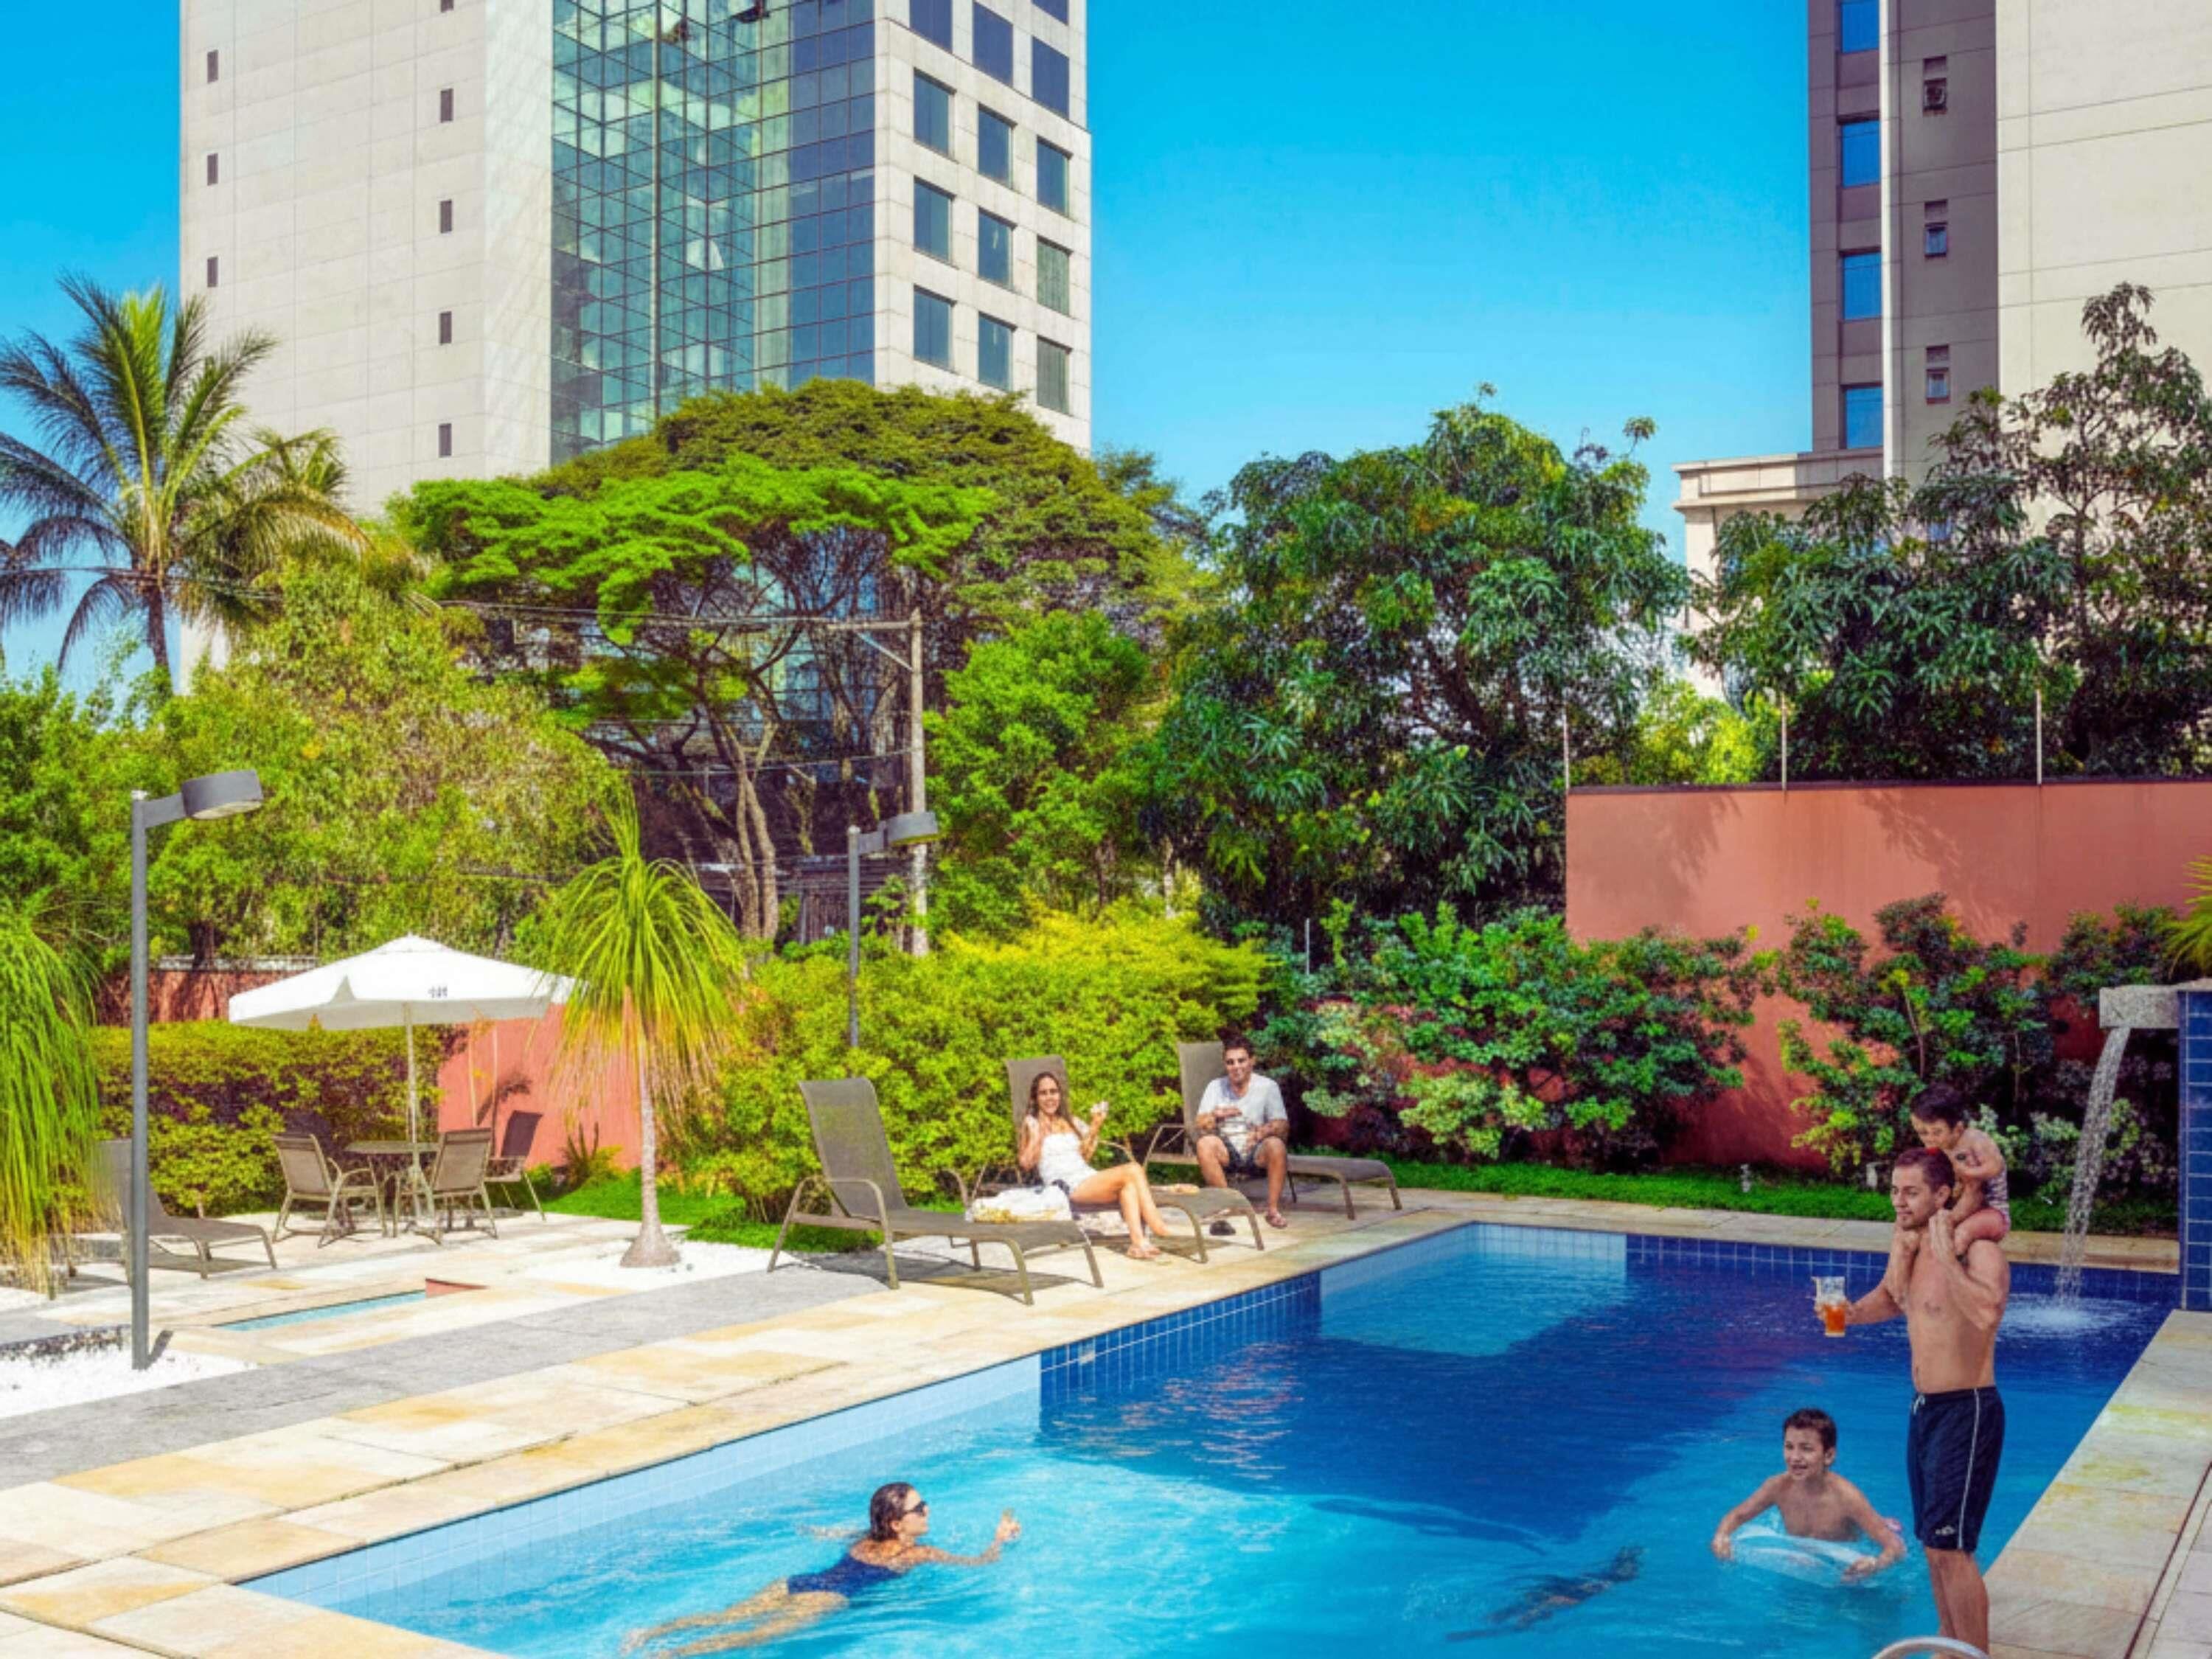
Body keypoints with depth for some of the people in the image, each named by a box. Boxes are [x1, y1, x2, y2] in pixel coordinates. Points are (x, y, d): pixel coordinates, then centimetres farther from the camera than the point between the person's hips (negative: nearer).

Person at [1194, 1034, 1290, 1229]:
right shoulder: (1215, 1087, 6)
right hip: (1227, 1153, 2)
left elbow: (1283, 1125, -8)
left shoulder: (1267, 1086, 0)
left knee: (1276, 1145, -34)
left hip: (1257, 1154, -1)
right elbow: (1201, 1125, 0)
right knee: (1205, 1144, -30)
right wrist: (1215, 1115, -24)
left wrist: (1264, 1131, -31)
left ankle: (1274, 1210, -23)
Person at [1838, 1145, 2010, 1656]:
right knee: (1934, 1543, 16)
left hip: (1966, 1412, -8)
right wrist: (1852, 1314, 5)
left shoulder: (1979, 1251, -20)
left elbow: (1986, 1312, -39)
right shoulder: (1907, 1243, 6)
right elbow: (1893, 1297, 24)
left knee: (1950, 1547, -9)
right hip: (1924, 1407, 8)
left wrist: (1945, 1258, -34)